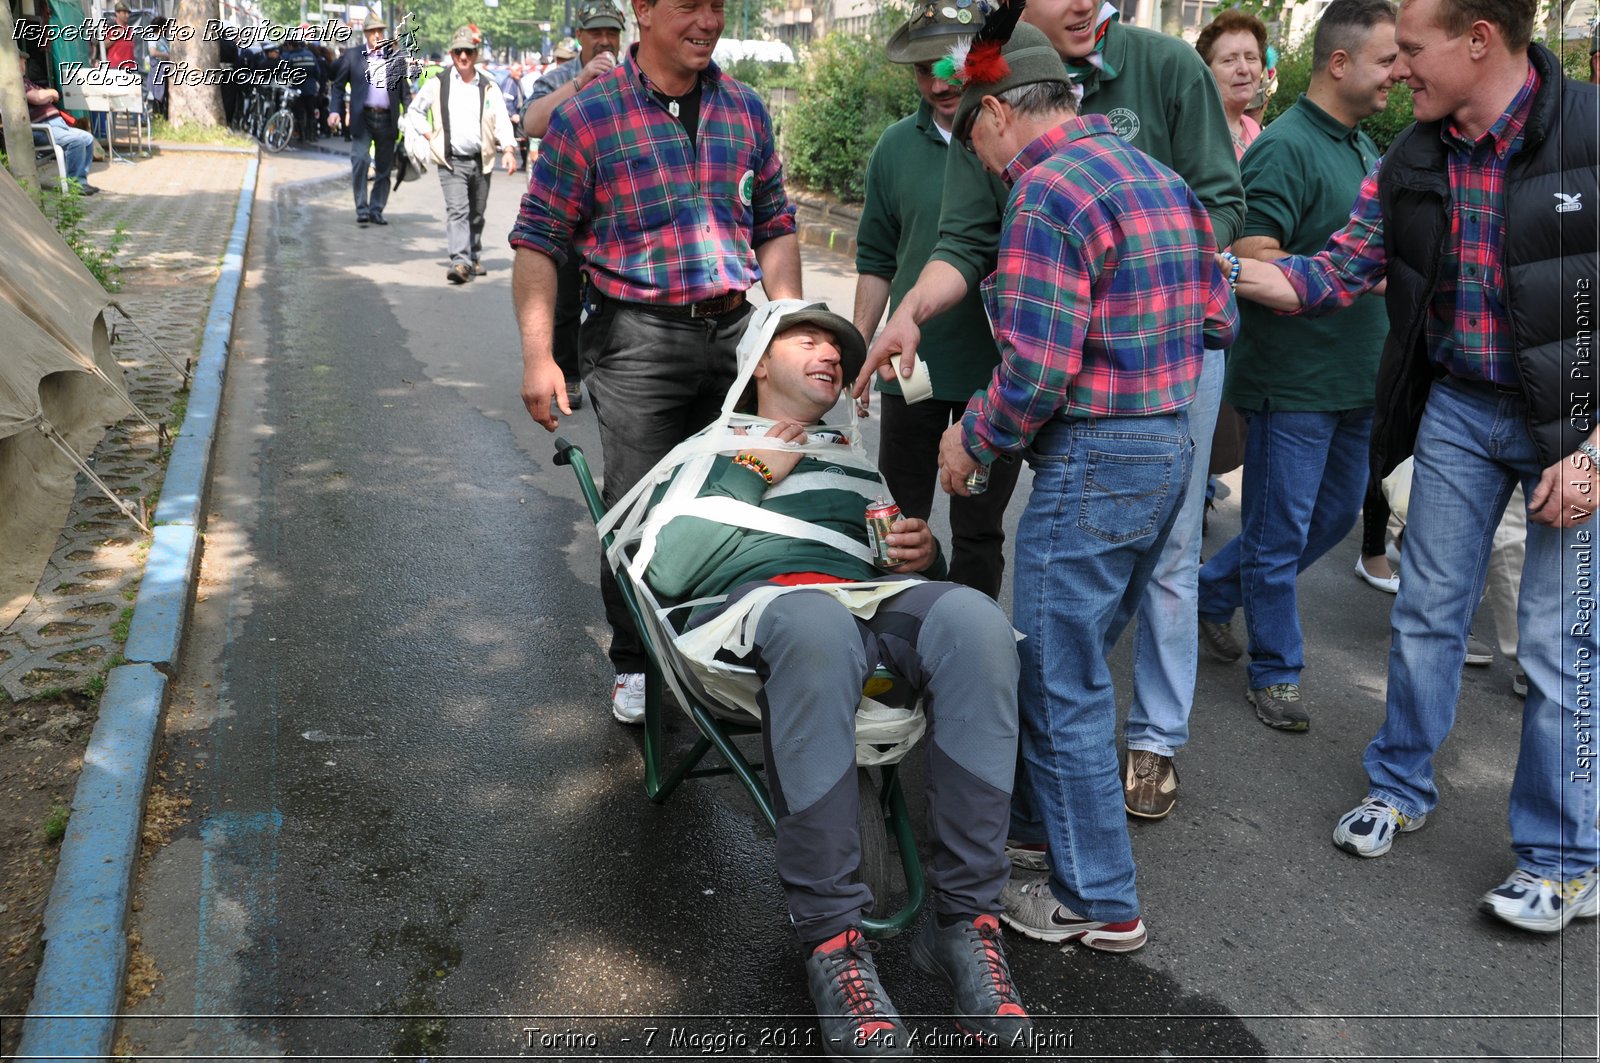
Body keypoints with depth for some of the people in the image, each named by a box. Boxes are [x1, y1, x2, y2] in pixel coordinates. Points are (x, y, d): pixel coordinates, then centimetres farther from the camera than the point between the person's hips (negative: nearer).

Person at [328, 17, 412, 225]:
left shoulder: (396, 57, 10)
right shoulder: (352, 55, 6)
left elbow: (405, 91, 12)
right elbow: (337, 84, 10)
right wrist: (334, 110, -2)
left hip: (387, 120, 2)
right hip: (363, 118, -2)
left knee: (383, 168, 6)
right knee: (360, 160, -16)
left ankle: (376, 210, 16)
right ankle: (362, 209, -10)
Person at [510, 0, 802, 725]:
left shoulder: (745, 110, 10)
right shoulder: (586, 117, -4)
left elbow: (775, 227, 17)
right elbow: (538, 242, -3)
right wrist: (537, 355, -11)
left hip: (735, 332, 4)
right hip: (638, 338, -4)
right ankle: (635, 665, 20)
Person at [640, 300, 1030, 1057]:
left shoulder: (855, 463, 37)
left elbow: (904, 560, 30)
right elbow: (668, 571, 6)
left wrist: (924, 554, 8)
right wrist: (753, 476, 7)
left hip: (872, 595, 4)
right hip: (760, 598, -3)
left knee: (973, 620, -33)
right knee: (818, 626, -42)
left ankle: (965, 918, -27)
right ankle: (831, 938, -32)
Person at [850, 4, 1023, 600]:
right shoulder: (897, 146, 3)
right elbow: (877, 260, 10)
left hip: (998, 369, -2)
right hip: (910, 366, 2)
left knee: (979, 528, 10)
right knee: (900, 519, 12)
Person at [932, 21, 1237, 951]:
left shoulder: (1048, 193, -17)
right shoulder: (1160, 177, 13)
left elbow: (1036, 375, -23)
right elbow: (1217, 323, 15)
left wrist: (973, 440, -6)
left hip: (1092, 459, -9)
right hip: (1173, 446, 9)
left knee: (1063, 682, 3)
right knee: (1080, 657, 22)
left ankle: (1099, 901, 15)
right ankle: (1053, 806, 39)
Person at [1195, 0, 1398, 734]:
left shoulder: (1364, 145, 12)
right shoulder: (1285, 147, -17)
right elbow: (1252, 265, -26)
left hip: (1354, 377, 9)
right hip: (1293, 380, -9)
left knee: (1336, 514, 19)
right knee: (1281, 532, 4)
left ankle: (1212, 590, 35)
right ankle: (1275, 672, 20)